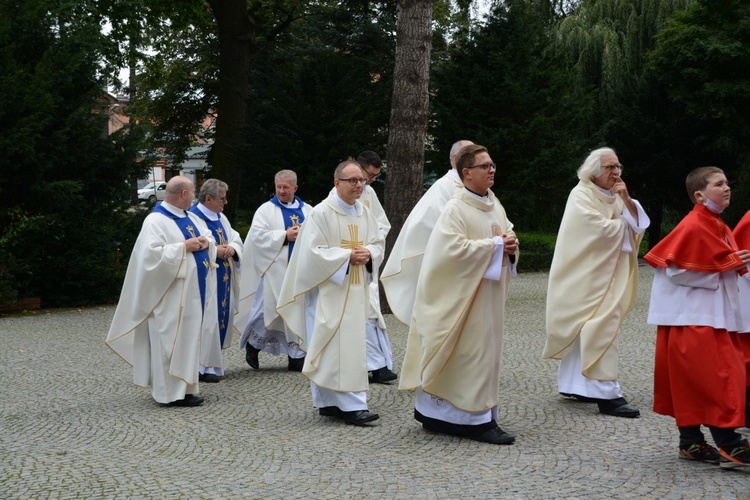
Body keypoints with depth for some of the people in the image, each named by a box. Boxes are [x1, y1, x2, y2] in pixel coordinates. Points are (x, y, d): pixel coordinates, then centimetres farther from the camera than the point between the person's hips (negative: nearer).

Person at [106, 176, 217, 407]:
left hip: (193, 291, 9)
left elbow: (209, 236, 22)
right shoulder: (156, 221, -13)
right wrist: (184, 247, -21)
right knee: (173, 340, -6)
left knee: (188, 338, 13)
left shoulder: (191, 217, 14)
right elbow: (152, 253, -24)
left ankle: (185, 386, 21)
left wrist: (206, 242, -1)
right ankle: (173, 392, 0)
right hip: (172, 295, -9)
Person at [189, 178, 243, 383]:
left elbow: (236, 239, 12)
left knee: (222, 317, 9)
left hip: (223, 280, 8)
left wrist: (232, 248, -10)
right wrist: (214, 251, -22)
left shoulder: (221, 218, 16)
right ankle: (204, 366, -5)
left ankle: (212, 362, 17)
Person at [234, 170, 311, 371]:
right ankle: (252, 343, 16)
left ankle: (296, 356, 10)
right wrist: (284, 236, -13)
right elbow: (258, 236, -9)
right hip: (275, 270, -4)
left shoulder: (308, 211, 14)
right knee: (270, 309, -7)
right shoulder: (266, 210, 3)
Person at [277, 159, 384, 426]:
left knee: (353, 345, 7)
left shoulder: (365, 214, 11)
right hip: (328, 290, -7)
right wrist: (347, 256, -17)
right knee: (335, 346, -10)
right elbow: (314, 252, -13)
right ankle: (351, 405, -9)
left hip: (356, 291, 7)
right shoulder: (321, 213, -9)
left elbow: (379, 243, 16)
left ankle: (329, 402, 16)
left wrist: (369, 254, -6)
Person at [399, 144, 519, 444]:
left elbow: (508, 232, 21)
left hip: (490, 294, 9)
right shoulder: (456, 209, -14)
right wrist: (496, 244, -18)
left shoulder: (494, 205, 11)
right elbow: (455, 248, -24)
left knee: (485, 349, 11)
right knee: (471, 352, -6)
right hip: (464, 294, -9)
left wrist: (511, 244, -3)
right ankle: (477, 419, 0)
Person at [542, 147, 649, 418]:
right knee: (599, 330, -13)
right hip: (587, 276, -8)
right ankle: (606, 394, -15)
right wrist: (623, 224, -3)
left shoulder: (613, 196, 14)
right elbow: (600, 229, -21)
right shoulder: (581, 196, -10)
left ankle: (573, 384, 20)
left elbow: (639, 223, 7)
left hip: (607, 276, 8)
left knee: (582, 331, 12)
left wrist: (627, 201, -9)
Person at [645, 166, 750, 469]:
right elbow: (676, 269, -17)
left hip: (714, 315, 9)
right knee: (715, 377, -10)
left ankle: (691, 443, 17)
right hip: (693, 317, -9)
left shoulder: (719, 227, 14)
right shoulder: (693, 227, -14)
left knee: (691, 381, 11)